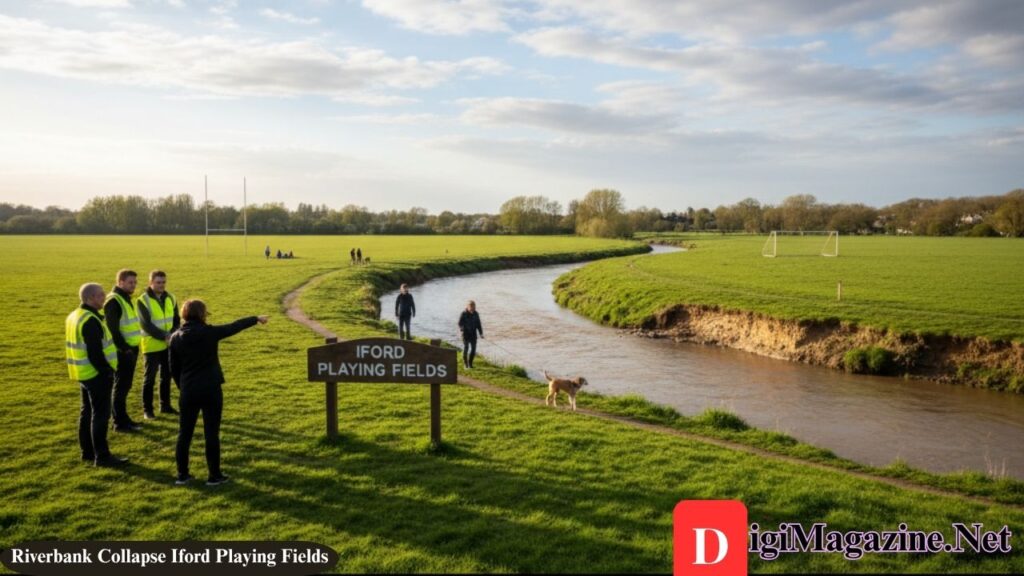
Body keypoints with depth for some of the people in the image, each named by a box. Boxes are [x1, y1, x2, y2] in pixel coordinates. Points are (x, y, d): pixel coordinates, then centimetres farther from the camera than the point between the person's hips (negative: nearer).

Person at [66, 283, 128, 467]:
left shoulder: (74, 317, 12)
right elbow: (95, 353, -25)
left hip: (83, 374, 10)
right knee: (100, 414, -5)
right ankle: (102, 456, 0)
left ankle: (87, 452, 26)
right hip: (96, 374, -10)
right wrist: (108, 372, -18)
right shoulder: (90, 320, -21)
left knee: (87, 412, 17)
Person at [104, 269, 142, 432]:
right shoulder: (114, 301, -16)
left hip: (131, 348, 9)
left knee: (125, 385, 15)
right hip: (123, 351, -9)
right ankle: (120, 422, 5)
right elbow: (112, 328, -21)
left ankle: (123, 418, 25)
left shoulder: (126, 298, 14)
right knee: (121, 386, -2)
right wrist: (124, 348, -21)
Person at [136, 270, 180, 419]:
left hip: (168, 346, 5)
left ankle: (165, 406, 24)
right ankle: (147, 409, 11)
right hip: (151, 346, -5)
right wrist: (164, 336, -23)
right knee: (149, 378, 1)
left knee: (166, 376, 13)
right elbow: (146, 325, -17)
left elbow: (177, 320, 8)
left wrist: (173, 335, -10)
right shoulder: (143, 301, -11)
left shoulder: (170, 298, 5)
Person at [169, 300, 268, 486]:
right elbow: (235, 326, 2)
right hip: (210, 390, -3)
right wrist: (256, 319, 17)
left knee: (184, 433, 13)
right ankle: (214, 476, 11)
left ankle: (182, 474, 19)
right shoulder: (209, 332, -11)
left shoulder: (176, 338, 0)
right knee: (211, 434, 4)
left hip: (188, 392, 3)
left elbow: (174, 369, 6)